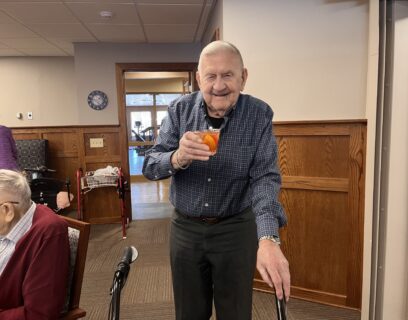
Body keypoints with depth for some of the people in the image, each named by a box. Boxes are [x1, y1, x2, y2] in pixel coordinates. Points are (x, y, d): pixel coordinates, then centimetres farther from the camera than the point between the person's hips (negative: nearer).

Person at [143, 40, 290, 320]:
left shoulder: (260, 115, -12)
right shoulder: (180, 110, -8)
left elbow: (265, 178, -19)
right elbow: (150, 167, -9)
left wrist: (268, 238, -35)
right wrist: (178, 158, -33)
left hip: (237, 229, -1)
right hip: (185, 228, 2)